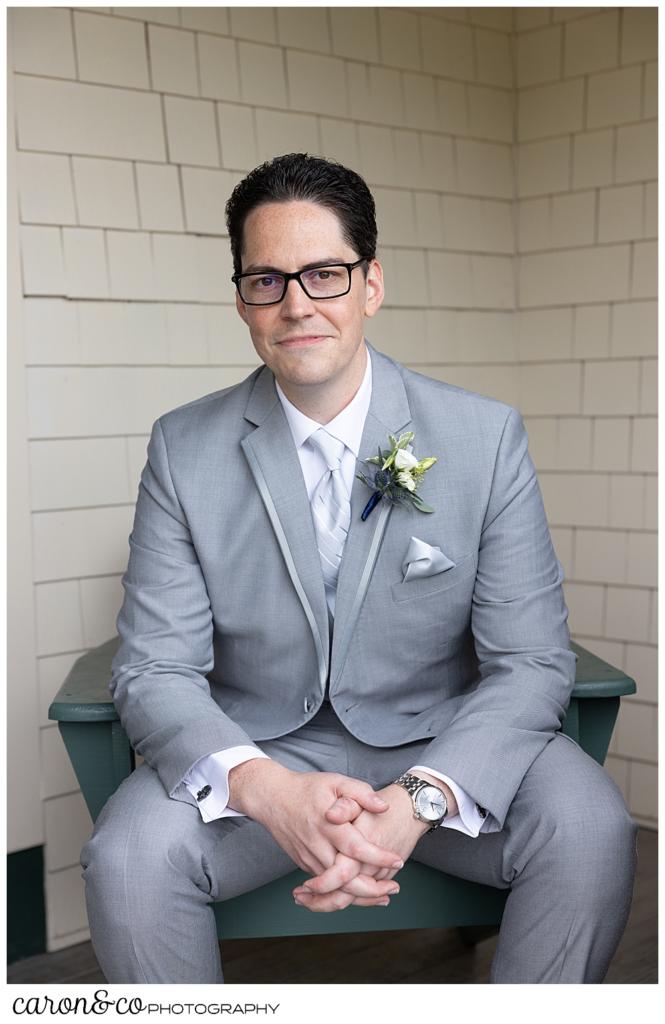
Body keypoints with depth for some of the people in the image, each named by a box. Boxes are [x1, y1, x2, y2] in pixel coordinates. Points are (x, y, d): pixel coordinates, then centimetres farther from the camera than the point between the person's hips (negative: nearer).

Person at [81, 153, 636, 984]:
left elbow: (532, 661, -10)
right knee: (128, 854, -27)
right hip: (259, 750, 1)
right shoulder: (184, 449, -5)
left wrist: (422, 798, -29)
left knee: (589, 831, -27)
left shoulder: (487, 437, -7)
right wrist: (266, 789, -29)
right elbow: (154, 670, -8)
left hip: (440, 742, 0)